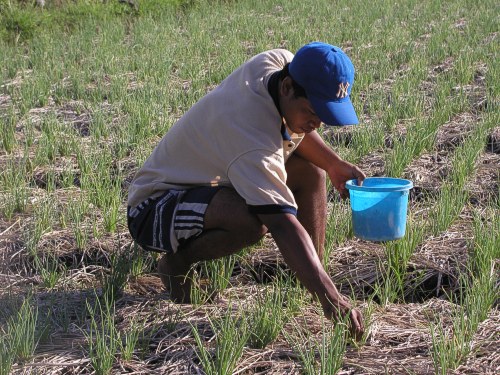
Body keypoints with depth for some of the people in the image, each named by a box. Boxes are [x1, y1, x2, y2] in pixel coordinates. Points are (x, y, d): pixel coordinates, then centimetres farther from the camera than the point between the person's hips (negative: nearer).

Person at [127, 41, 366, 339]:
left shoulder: (279, 62, -11)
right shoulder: (251, 138, -36)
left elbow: (298, 131, 13)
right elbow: (283, 225, -43)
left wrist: (334, 164, 0)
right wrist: (330, 297, -47)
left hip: (213, 180, 10)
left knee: (311, 172, 1)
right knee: (253, 219, -38)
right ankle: (177, 263, -9)